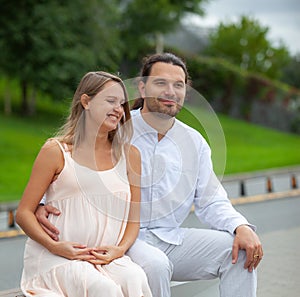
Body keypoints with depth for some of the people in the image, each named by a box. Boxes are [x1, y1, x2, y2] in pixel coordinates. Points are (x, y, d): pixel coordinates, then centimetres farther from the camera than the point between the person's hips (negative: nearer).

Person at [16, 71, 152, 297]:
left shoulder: (129, 155, 11)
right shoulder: (56, 151, 1)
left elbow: (133, 217, 12)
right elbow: (24, 213, 1)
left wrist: (120, 249, -8)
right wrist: (54, 246, -15)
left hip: (106, 258, 4)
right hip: (55, 258, -3)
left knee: (136, 279, -29)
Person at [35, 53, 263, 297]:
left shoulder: (194, 142, 10)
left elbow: (211, 202, 10)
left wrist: (241, 227, -9)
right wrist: (43, 206, -23)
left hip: (172, 240, 5)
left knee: (240, 250, -12)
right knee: (154, 265, -35)